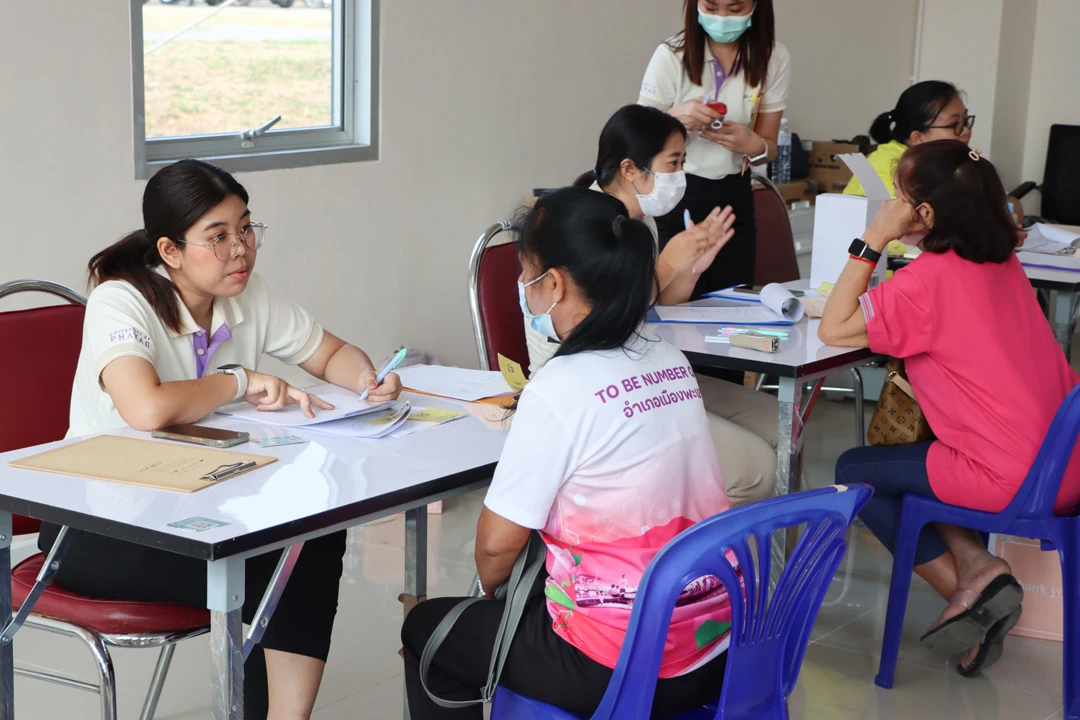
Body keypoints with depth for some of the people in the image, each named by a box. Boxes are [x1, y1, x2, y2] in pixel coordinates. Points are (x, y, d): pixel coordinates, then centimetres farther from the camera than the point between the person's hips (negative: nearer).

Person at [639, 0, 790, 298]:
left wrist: (753, 145, -19)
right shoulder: (671, 55, -12)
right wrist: (674, 117, -29)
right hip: (674, 197, -3)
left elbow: (769, 148, 5)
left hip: (733, 198, 3)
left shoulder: (774, 58, -4)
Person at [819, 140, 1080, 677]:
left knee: (855, 471, 12)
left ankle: (968, 588, 7)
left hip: (1013, 480, -8)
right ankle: (977, 566, 12)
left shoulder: (933, 276, -16)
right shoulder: (1003, 260, 8)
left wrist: (874, 240, -10)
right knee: (910, 456, 28)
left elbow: (834, 329, -13)